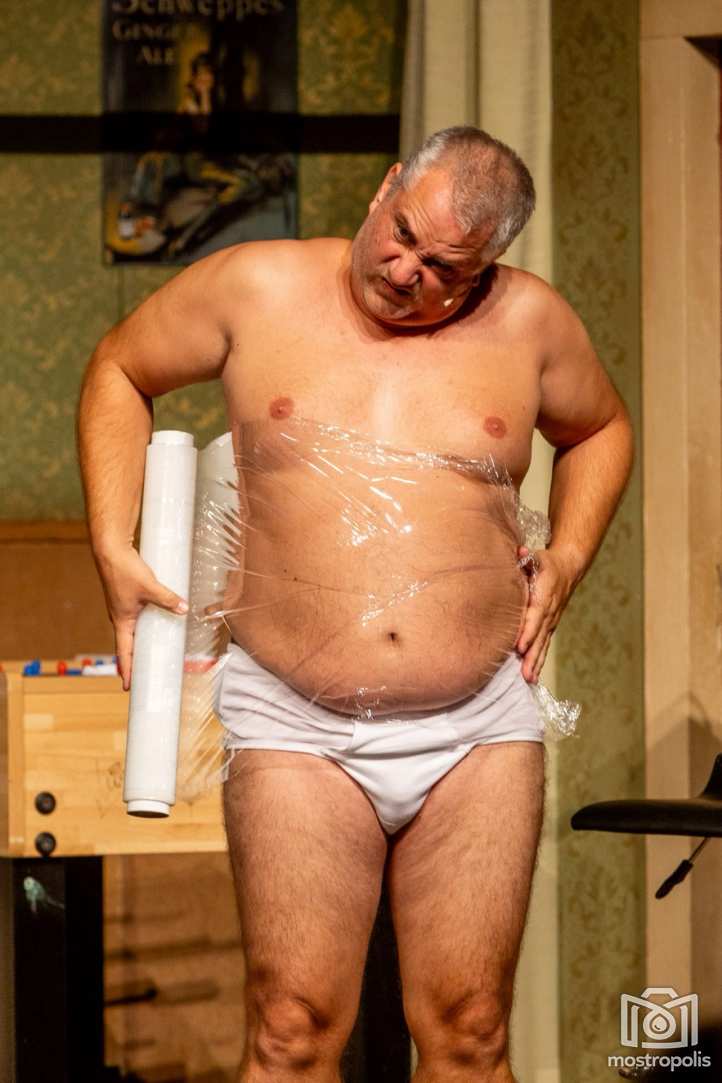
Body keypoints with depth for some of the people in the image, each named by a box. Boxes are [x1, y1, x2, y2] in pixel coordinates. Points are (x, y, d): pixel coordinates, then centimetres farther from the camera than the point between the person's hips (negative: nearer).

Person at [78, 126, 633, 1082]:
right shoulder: (258, 288, 1)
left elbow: (600, 429, 26)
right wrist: (114, 550, 5)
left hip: (482, 728, 2)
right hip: (298, 731, -2)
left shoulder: (528, 320, 5)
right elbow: (119, 374, 15)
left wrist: (568, 558, 10)